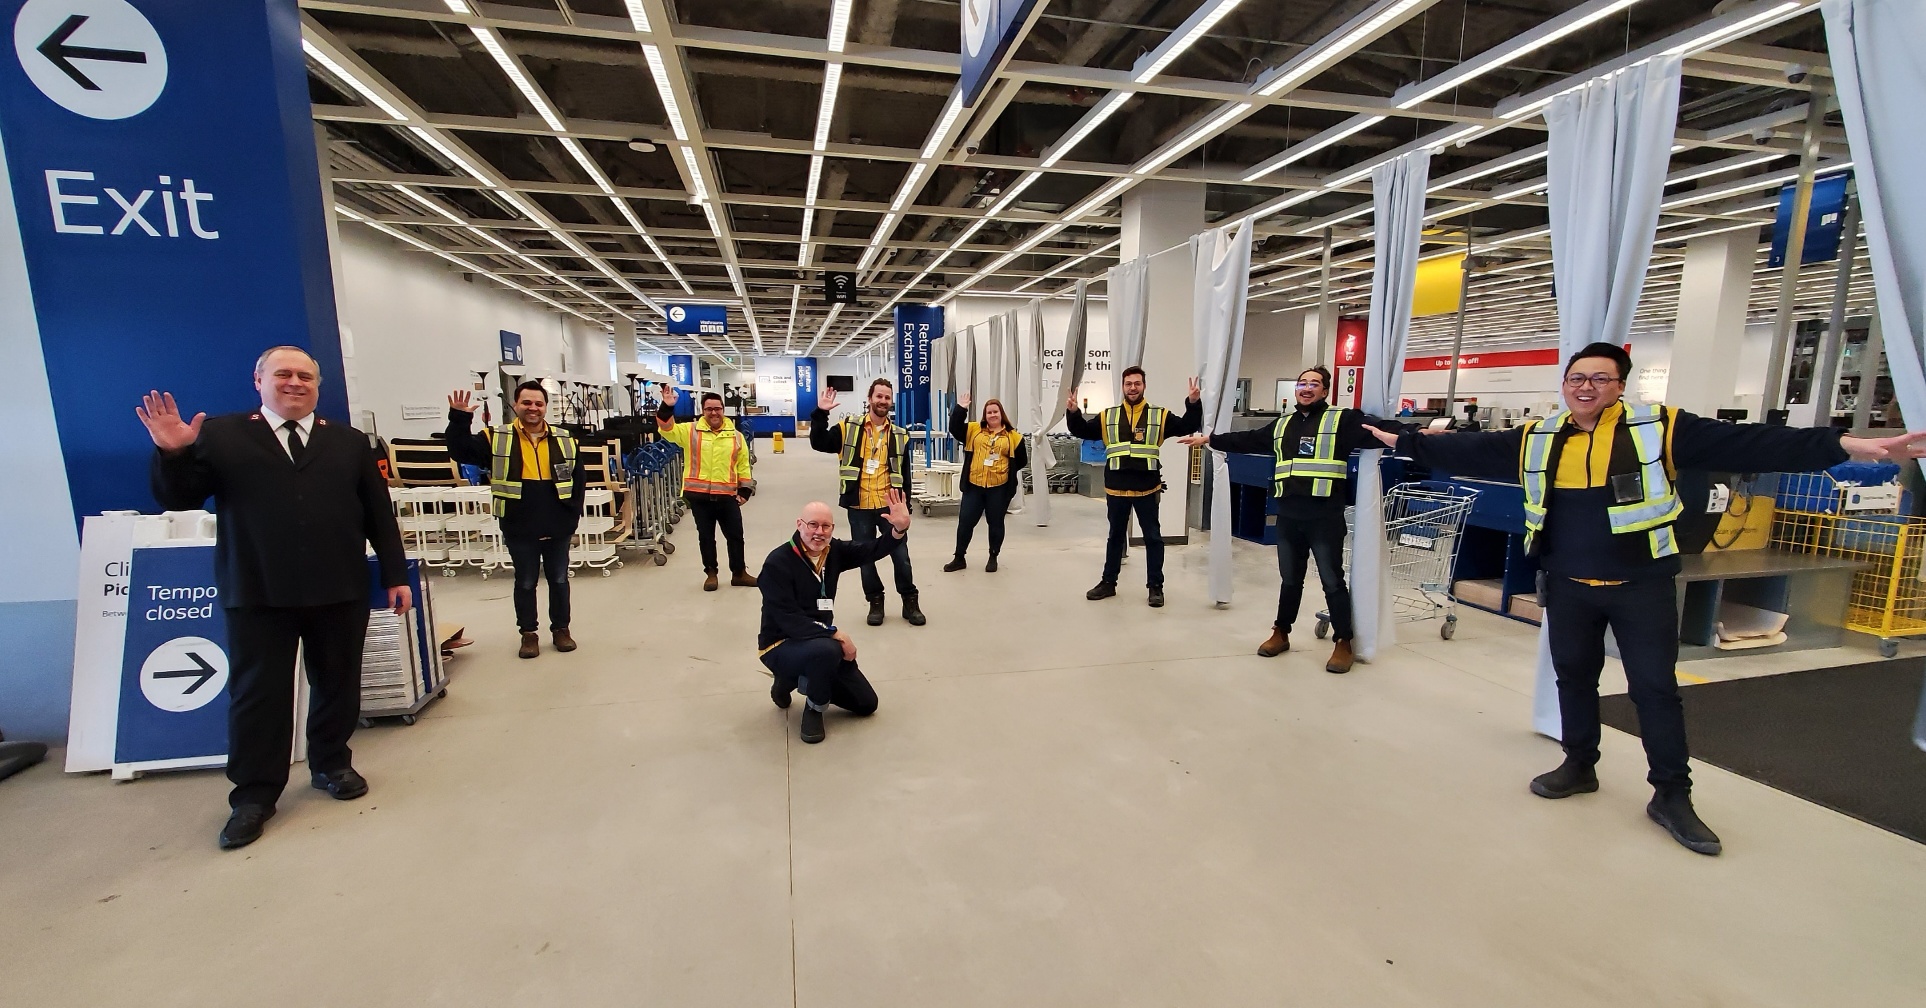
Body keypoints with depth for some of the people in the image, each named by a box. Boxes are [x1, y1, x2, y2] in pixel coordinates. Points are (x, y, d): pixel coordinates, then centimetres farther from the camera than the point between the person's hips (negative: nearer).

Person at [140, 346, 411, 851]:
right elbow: (178, 498, 3)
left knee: (337, 684, 11)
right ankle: (254, 795, 18)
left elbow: (379, 512, 8)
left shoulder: (350, 442, 11)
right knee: (256, 694, 5)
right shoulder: (220, 434, 6)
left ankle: (331, 764, 30)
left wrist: (395, 574, 4)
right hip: (257, 593, -1)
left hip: (340, 591, 2)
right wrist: (173, 453, -16)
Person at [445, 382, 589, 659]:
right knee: (525, 583, 11)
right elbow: (460, 451, -7)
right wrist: (458, 419, -21)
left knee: (559, 580, 12)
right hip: (519, 530, -1)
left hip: (558, 528, 2)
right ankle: (529, 633, 25)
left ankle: (561, 629, 27)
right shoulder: (497, 438, -2)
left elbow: (579, 478, 9)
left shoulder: (564, 441, 4)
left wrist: (574, 512, 1)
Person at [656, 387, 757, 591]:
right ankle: (710, 573, 25)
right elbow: (667, 429, -11)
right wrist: (667, 408, -25)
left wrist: (745, 490, 4)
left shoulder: (736, 435, 5)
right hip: (699, 495, -1)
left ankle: (739, 573, 23)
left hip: (727, 496, 1)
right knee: (706, 537, 10)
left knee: (735, 535, 8)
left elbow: (743, 466, 8)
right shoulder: (690, 431, 2)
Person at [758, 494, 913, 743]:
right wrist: (835, 635, -31)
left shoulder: (833, 550, -3)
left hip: (821, 640, 7)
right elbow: (789, 620, -27)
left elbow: (872, 551, -6)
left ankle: (796, 680, 24)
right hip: (781, 645, -7)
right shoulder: (777, 563, -22)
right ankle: (814, 709, -9)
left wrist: (899, 528, -25)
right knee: (827, 650, -41)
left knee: (866, 703, 10)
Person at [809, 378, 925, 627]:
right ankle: (875, 601, 26)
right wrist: (820, 414, -15)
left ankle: (910, 601, 22)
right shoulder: (849, 427, 1)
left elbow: (905, 474, 8)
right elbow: (819, 443, -4)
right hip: (859, 506, 0)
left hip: (889, 505, 1)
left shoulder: (899, 436, 6)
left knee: (900, 554, 6)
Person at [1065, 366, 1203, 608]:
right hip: (1116, 488, 1)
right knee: (1115, 536, 14)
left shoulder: (1160, 415, 2)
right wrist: (1073, 412, -10)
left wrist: (1193, 404, -18)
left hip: (1147, 488, -1)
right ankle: (1108, 582, 26)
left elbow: (1188, 427, -2)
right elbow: (1082, 431, 7)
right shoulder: (1108, 416, 6)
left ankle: (1156, 587, 17)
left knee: (1152, 537, 6)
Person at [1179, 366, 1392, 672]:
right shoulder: (1282, 425, 17)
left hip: (1325, 516, -5)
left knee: (1332, 580, 1)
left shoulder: (1342, 420, 0)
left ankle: (1343, 643, 13)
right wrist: (1210, 439, 22)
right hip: (1288, 515, 5)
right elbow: (1247, 440, 22)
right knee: (1289, 579, 16)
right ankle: (1281, 633, 28)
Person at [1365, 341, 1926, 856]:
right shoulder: (1536, 439, 2)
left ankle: (1672, 796, 21)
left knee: (1656, 688, 6)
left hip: (1642, 586, -2)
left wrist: (1843, 446, -23)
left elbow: (1748, 445, -13)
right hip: (1568, 587, 3)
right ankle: (1579, 766, 33)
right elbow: (1470, 453, 4)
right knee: (1573, 678, 15)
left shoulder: (1659, 428, -7)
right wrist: (1406, 443, 2)